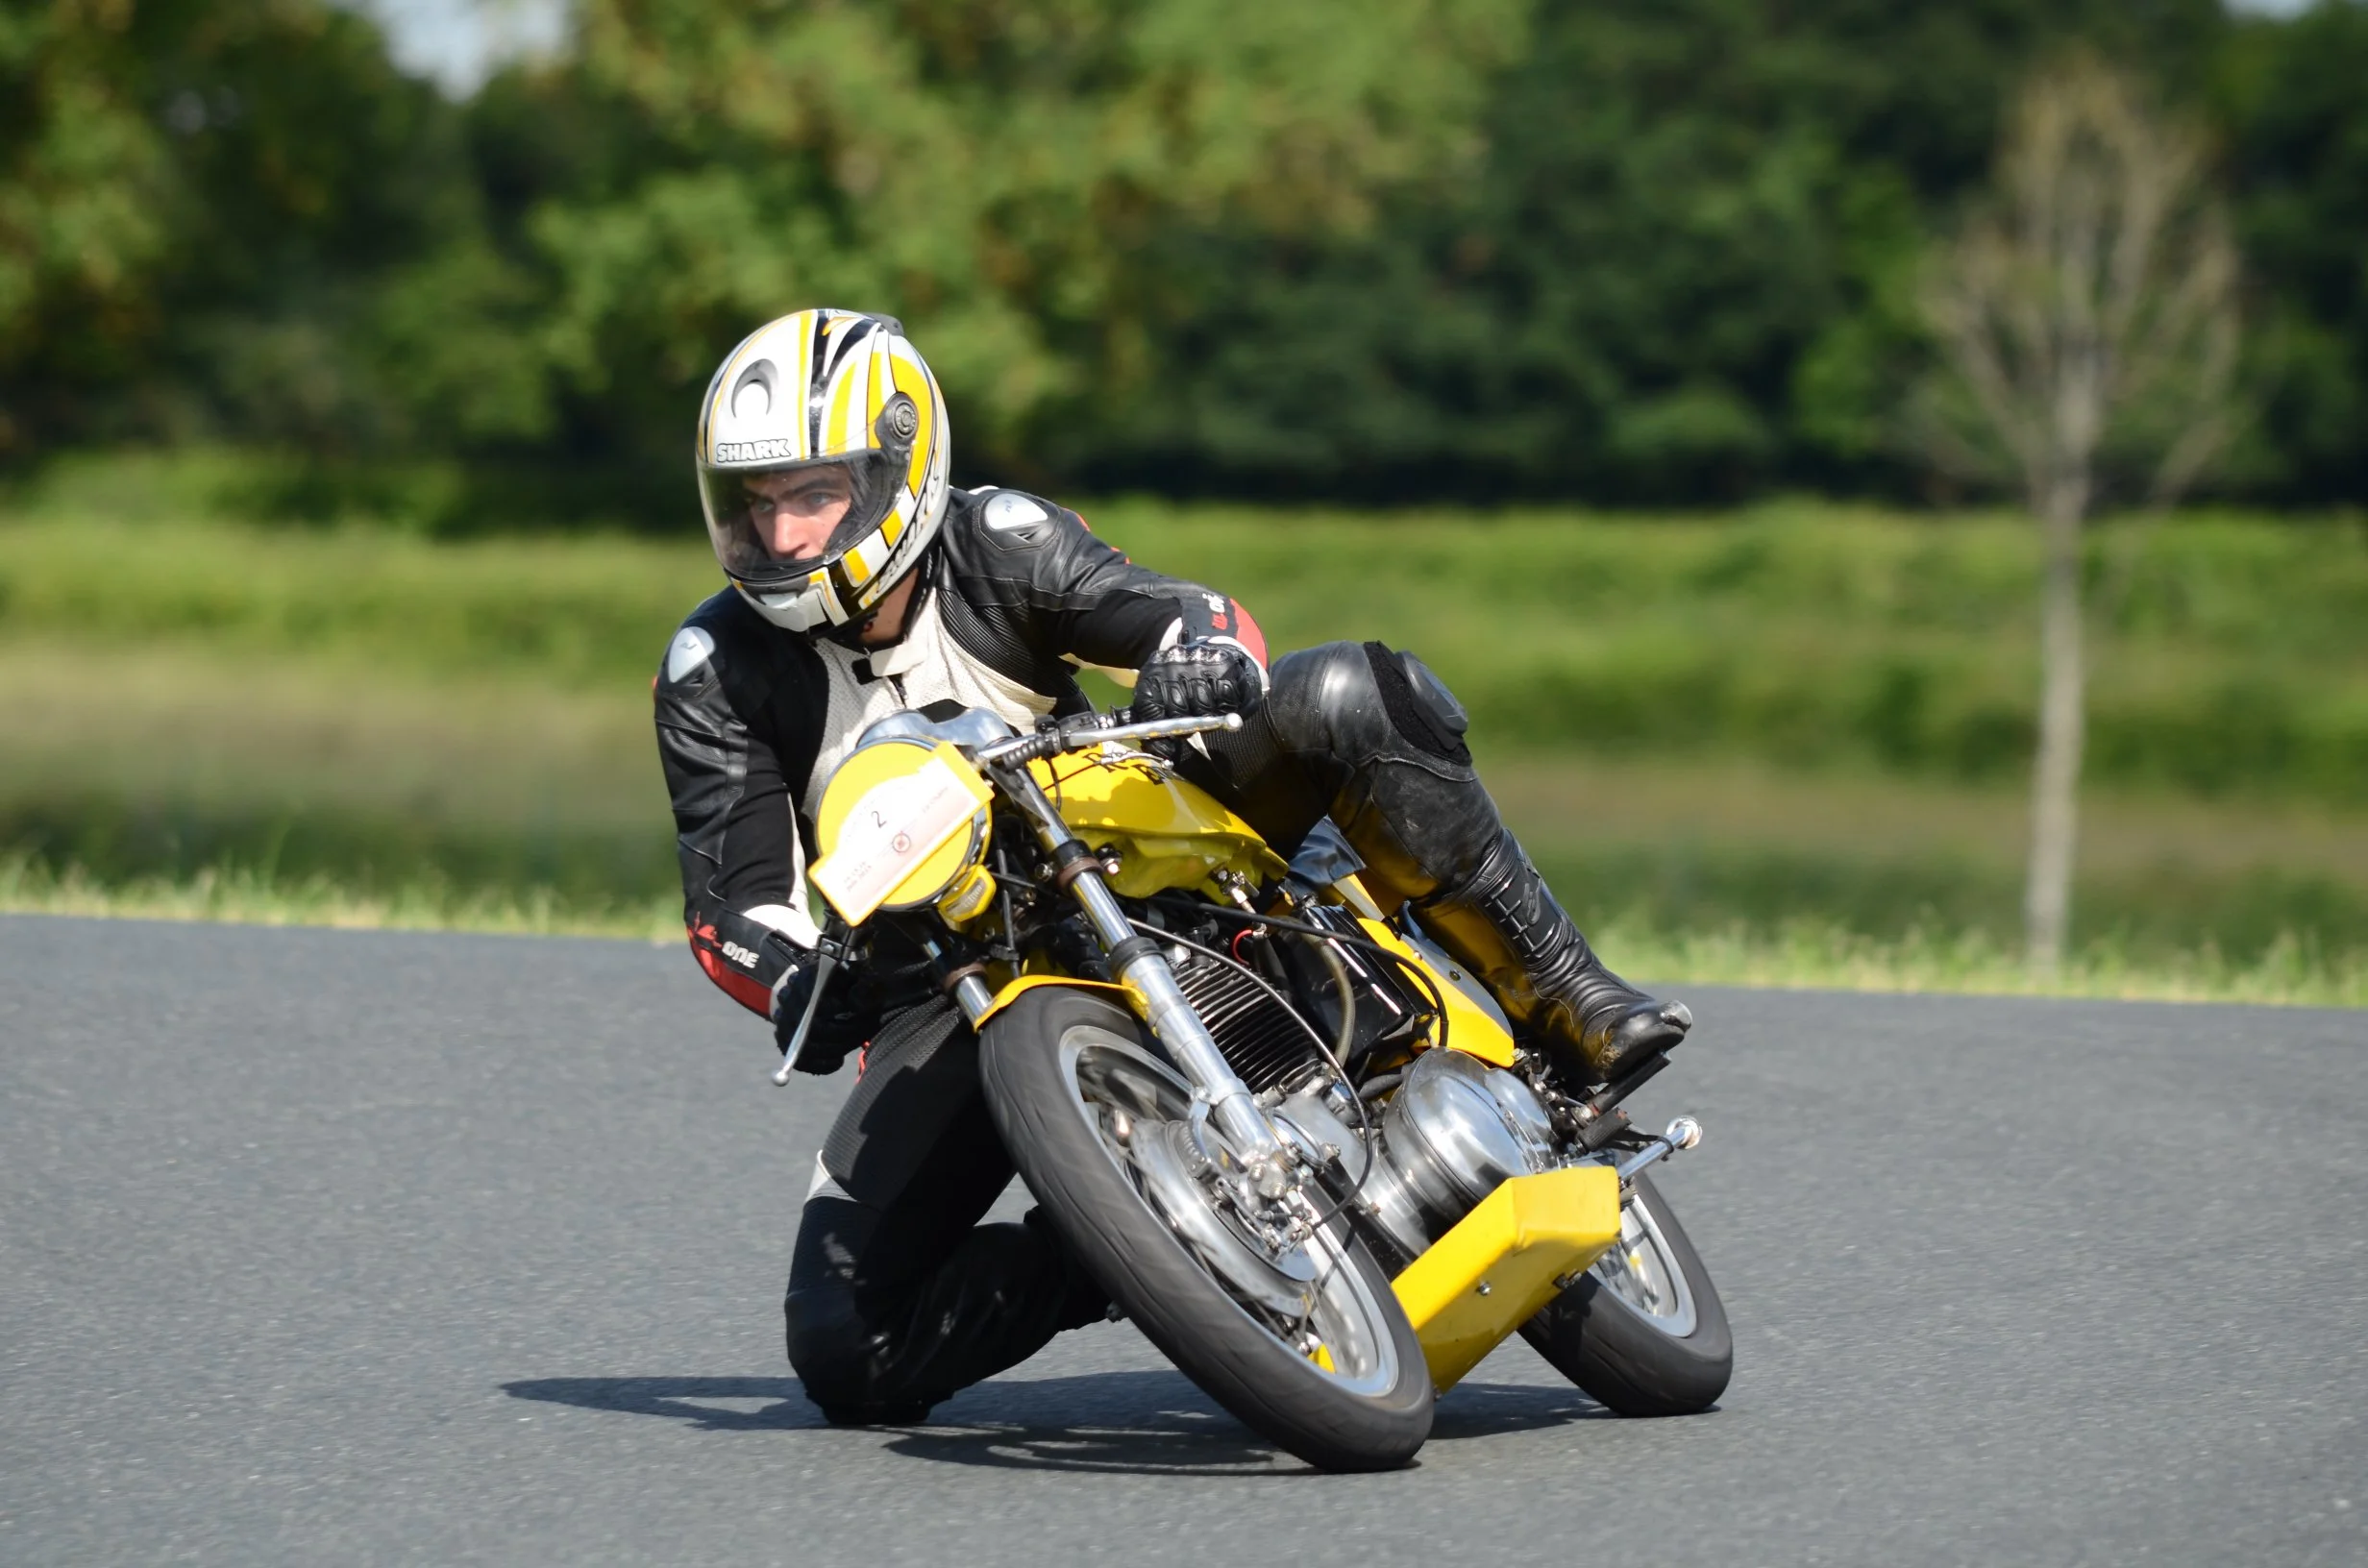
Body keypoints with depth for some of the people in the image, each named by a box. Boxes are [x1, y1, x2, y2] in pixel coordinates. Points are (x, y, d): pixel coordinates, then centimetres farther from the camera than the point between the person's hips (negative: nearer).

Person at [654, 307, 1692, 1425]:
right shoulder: (716, 671, -9)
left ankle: (1557, 996, -17)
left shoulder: (994, 544, -8)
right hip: (939, 987, 0)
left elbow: (1202, 619, -13)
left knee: (1355, 698, -24)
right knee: (846, 1356, -21)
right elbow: (732, 903, -11)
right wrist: (800, 992, -34)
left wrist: (1201, 653, -38)